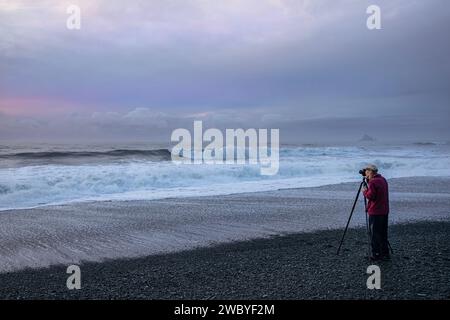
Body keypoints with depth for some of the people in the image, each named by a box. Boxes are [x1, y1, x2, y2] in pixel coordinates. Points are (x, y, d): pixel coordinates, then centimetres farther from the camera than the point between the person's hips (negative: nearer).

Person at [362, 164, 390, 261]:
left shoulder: (373, 181, -16)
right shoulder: (383, 179, 13)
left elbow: (370, 196, -20)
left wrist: (364, 191, -2)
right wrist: (368, 180, 15)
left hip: (375, 212, -9)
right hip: (385, 211, 9)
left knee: (375, 234, -1)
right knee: (383, 233, 15)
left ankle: (376, 254, 2)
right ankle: (385, 254, 19)